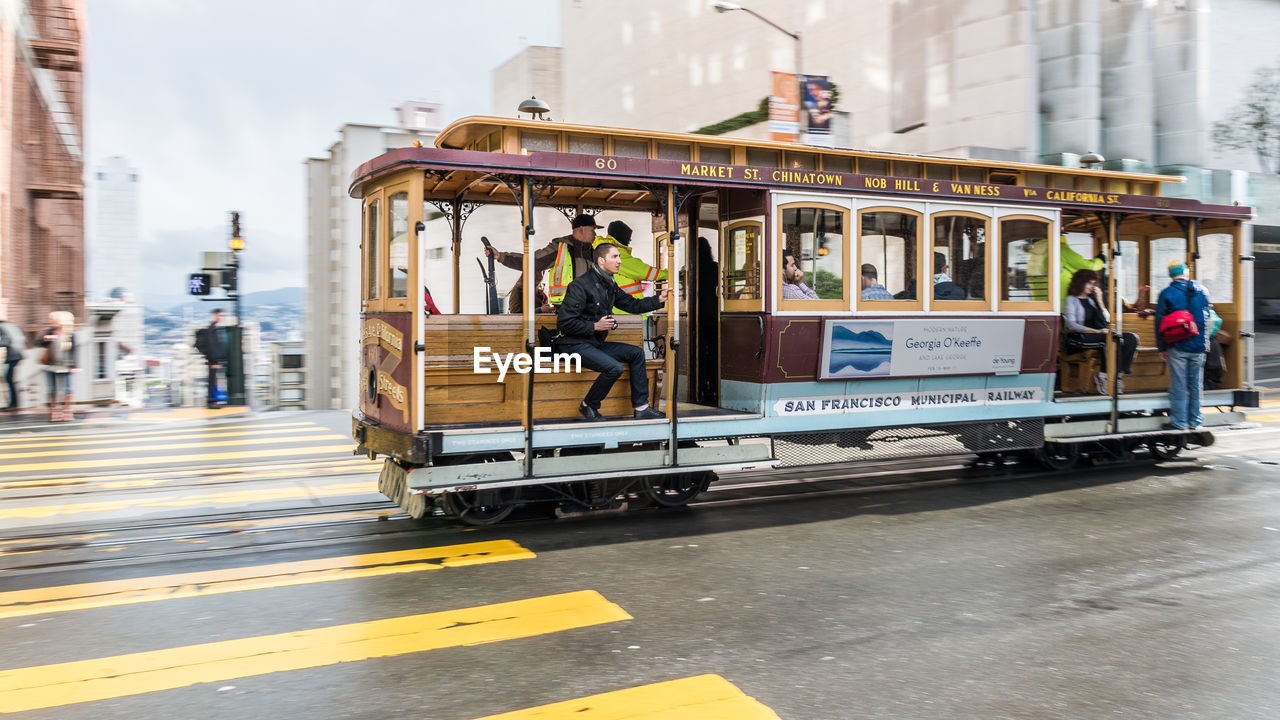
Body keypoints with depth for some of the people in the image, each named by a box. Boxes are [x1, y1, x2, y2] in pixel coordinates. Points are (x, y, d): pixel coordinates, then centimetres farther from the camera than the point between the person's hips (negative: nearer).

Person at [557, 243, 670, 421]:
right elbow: (563, 323, -18)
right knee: (614, 368, -27)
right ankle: (588, 406, -5)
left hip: (596, 343, 9)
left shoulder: (610, 285, 11)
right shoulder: (581, 285, -15)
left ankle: (641, 408, 1)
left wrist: (660, 299, 5)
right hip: (574, 345, -9)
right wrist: (595, 326, -18)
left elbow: (633, 305, 18)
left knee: (636, 353, 1)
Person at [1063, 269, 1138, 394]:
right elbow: (1071, 325, -10)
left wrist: (1099, 300, 10)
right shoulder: (1071, 300, 5)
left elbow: (1107, 319, 18)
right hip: (1080, 338, -7)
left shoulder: (1091, 299, 26)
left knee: (1132, 338, -15)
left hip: (1098, 335, 7)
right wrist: (1096, 331, -17)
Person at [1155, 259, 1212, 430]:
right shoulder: (1201, 290, 3)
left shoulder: (1166, 294, -5)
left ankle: (1179, 421, 5)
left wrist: (1162, 348, 3)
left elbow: (1159, 323, -4)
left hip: (1177, 347, -3)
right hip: (1199, 346, 3)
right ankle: (1195, 420, 18)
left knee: (1178, 384, 1)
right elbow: (1207, 318, 12)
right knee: (1196, 384, 10)